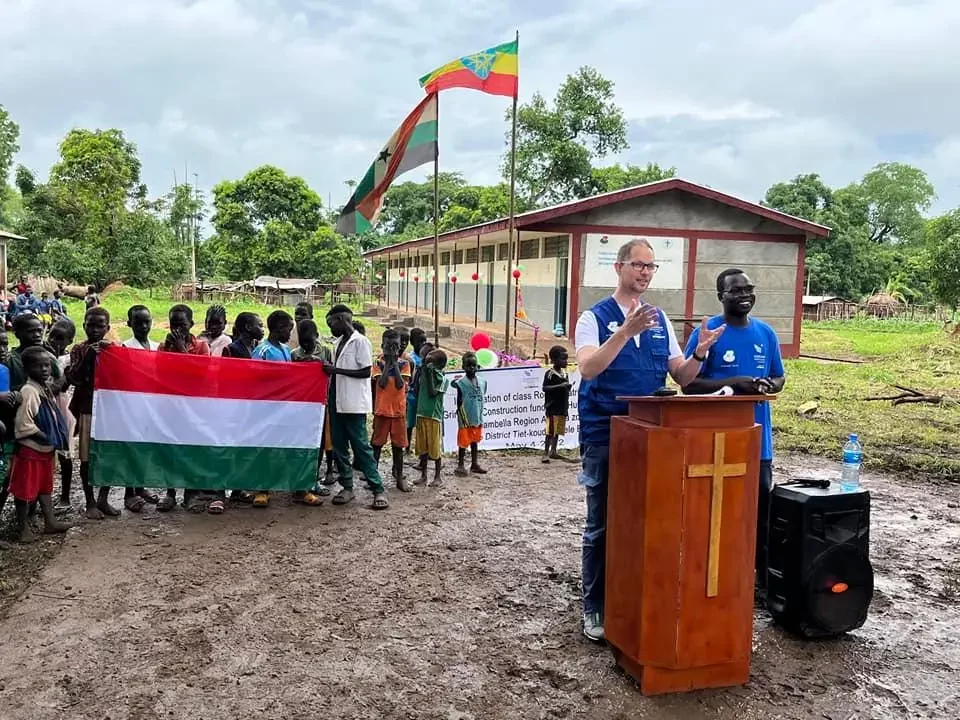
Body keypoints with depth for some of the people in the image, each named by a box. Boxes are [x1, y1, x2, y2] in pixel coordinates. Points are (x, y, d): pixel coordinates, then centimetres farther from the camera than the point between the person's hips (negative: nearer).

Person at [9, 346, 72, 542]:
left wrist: (56, 438, 6)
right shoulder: (29, 392, -21)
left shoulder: (46, 388, 7)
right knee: (25, 489, 3)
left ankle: (50, 521, 27)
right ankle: (24, 527, 12)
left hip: (46, 449, 9)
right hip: (29, 449, -9)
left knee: (46, 485, 17)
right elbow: (24, 425, -25)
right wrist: (46, 438, -19)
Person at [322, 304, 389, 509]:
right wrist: (329, 370, 3)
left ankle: (378, 489, -2)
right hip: (336, 402, 8)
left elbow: (366, 371, -15)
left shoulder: (360, 342, -8)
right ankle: (347, 487, 16)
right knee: (339, 446, 8)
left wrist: (336, 370, -16)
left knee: (361, 446, -7)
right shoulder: (338, 343, 15)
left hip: (354, 404, -8)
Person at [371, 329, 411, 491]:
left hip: (399, 410, 1)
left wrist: (395, 363, -11)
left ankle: (399, 476, 15)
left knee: (398, 444, 8)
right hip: (382, 409, -1)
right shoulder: (379, 362, -1)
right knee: (377, 443, 6)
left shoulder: (404, 363, 1)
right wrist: (388, 363, -12)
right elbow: (381, 383, -14)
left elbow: (400, 384, -12)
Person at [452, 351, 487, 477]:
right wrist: (462, 419, -11)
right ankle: (461, 465, 11)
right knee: (463, 442, 2)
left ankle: (475, 464, 25)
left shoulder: (482, 382, 6)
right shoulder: (461, 383, -9)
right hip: (465, 419, -5)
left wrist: (480, 417, 13)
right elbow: (459, 402, -8)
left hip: (477, 419, 5)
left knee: (475, 441, 15)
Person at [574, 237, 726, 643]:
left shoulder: (660, 320, 10)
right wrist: (627, 330, -33)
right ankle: (594, 608, 17)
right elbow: (588, 368, -23)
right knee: (602, 526, 5)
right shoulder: (595, 318, -5)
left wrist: (700, 353, -10)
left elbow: (681, 377, 10)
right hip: (605, 437, -4)